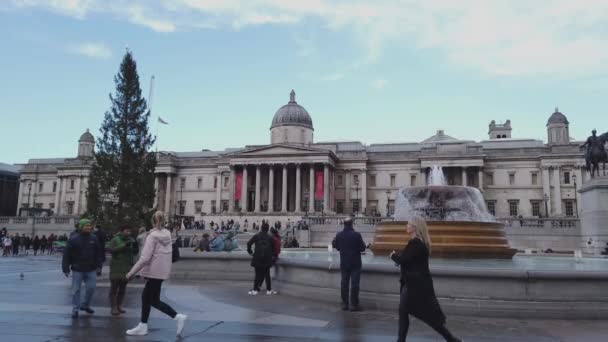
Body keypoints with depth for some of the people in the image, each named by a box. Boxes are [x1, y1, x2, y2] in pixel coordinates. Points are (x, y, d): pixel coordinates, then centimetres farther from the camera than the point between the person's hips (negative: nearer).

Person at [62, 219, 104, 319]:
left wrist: (99, 266, 3)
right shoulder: (73, 239, -7)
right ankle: (75, 309, 15)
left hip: (91, 269, 3)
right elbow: (66, 254, -6)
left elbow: (98, 253, 7)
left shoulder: (94, 238, 3)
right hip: (77, 270, -3)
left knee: (91, 288, 4)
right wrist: (66, 268, -8)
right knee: (76, 290, 3)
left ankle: (85, 305, 25)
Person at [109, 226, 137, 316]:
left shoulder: (131, 240, 8)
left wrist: (135, 247, -13)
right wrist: (124, 245, -26)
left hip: (127, 268, 4)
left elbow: (135, 253, 8)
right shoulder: (115, 240, -3)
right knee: (114, 288, -3)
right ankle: (113, 307, 1)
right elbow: (112, 249, -18)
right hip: (116, 267, -4)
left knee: (123, 288, 10)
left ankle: (119, 306, 20)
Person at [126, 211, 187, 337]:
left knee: (154, 301, 3)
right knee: (146, 296, 16)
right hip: (163, 271, 7)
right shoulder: (167, 235, 6)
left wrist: (131, 272, -13)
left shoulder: (152, 236, -14)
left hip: (154, 271, -7)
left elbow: (145, 258, -20)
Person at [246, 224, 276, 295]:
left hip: (258, 258, 0)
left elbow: (249, 243, -2)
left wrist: (250, 251, 11)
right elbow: (273, 248, 6)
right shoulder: (270, 237, 5)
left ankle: (255, 290, 3)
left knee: (258, 274, 5)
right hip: (267, 258, 0)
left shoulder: (256, 236, 4)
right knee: (267, 274, 9)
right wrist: (273, 254, 22)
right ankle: (269, 290, 11)